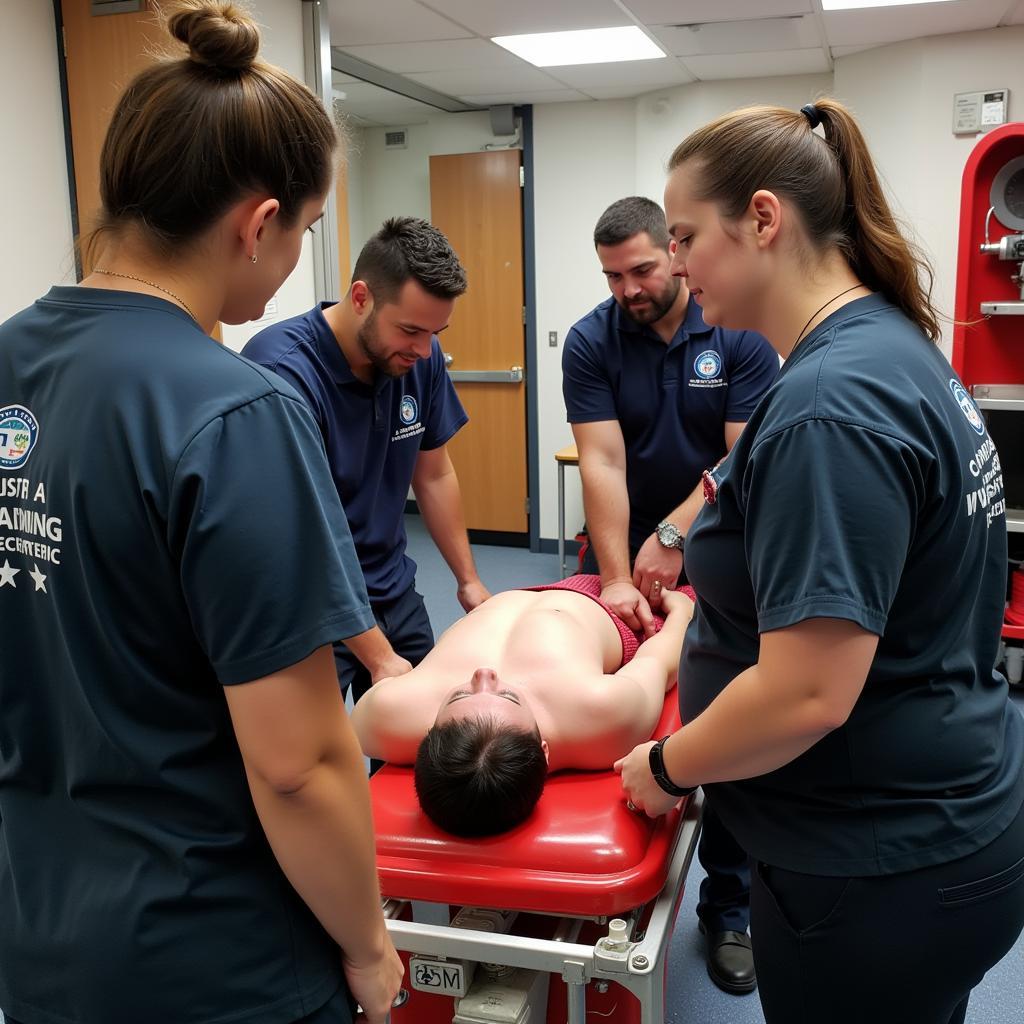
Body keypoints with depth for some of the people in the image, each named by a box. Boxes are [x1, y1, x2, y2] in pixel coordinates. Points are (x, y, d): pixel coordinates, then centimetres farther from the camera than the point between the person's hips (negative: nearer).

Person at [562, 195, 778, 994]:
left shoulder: (741, 335, -9)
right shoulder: (591, 342, -8)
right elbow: (602, 463, -16)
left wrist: (672, 537, -22)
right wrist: (616, 578, -23)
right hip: (620, 557, 1)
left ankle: (728, 909, 22)